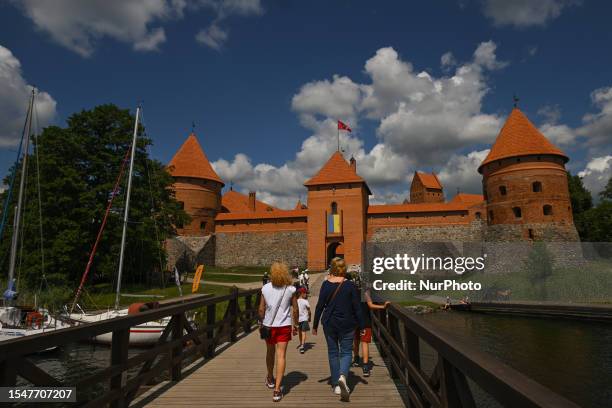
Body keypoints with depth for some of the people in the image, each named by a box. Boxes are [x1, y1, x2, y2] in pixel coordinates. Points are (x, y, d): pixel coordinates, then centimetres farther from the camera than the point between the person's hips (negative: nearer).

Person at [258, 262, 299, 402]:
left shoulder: (265, 288, -6)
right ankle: (277, 389, -4)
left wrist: (262, 323, 11)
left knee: (270, 352, 21)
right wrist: (295, 325, 9)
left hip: (268, 325, 2)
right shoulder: (290, 289, -7)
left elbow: (261, 309, -4)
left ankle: (270, 379, 42)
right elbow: (295, 309, -3)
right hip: (284, 325, -2)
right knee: (281, 355, 1)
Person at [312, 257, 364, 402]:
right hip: (347, 325, -1)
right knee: (346, 352, 9)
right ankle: (342, 376, -17)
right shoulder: (350, 285, -8)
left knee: (333, 352, 14)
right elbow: (357, 308, -6)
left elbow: (320, 306, -3)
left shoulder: (326, 284, -6)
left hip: (329, 324, 2)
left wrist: (315, 325, 6)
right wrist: (362, 326, 3)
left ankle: (336, 385, 19)